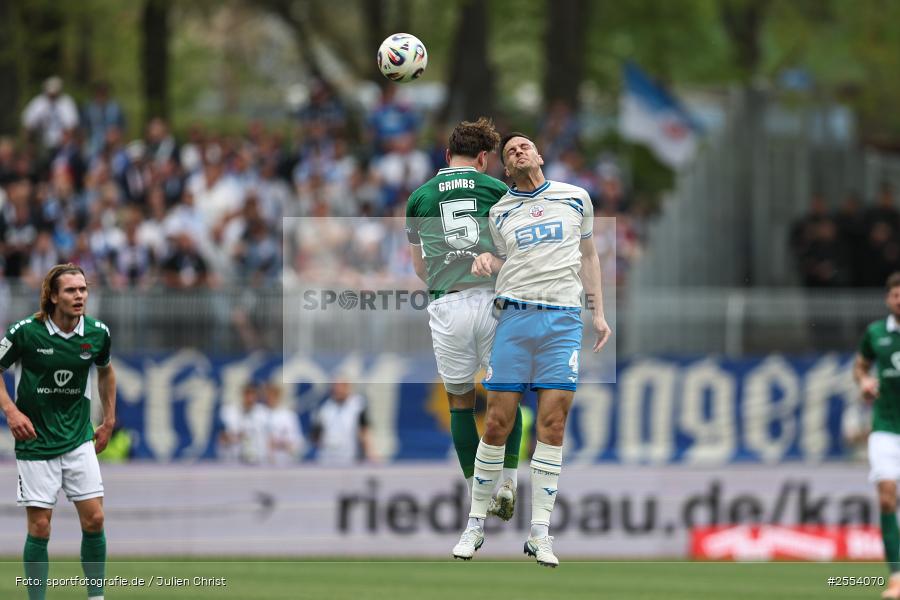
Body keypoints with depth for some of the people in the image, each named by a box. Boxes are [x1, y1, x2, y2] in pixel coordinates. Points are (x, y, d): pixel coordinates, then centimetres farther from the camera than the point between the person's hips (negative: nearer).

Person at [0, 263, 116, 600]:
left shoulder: (97, 333, -2)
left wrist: (109, 421, 16)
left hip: (79, 439, 3)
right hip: (35, 442, -3)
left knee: (94, 519, -3)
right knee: (40, 527, -3)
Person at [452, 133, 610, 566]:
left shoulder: (575, 198, 12)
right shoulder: (500, 212, 13)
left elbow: (588, 255, 20)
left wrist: (599, 313, 16)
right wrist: (486, 262, 0)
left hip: (564, 319, 0)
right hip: (514, 317, 0)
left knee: (552, 424, -8)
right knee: (497, 423, -5)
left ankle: (540, 533, -5)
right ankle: (475, 525, 5)